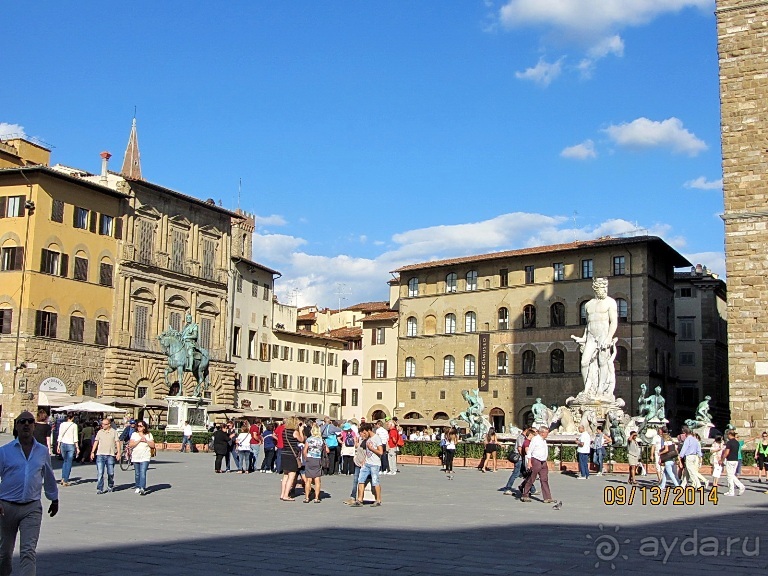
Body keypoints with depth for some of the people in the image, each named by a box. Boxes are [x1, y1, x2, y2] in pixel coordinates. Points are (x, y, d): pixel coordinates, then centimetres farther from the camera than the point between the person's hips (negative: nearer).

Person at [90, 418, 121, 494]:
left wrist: (118, 452, -5)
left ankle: (110, 486, 24)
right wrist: (92, 452, 5)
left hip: (110, 455, -1)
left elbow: (117, 442, 3)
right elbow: (96, 442, 13)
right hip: (100, 454, 1)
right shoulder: (99, 432, 12)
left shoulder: (114, 432, 6)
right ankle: (99, 489, -4)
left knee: (110, 473, 3)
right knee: (100, 473, -5)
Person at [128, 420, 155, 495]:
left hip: (145, 457, -2)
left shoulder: (149, 435, 6)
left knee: (143, 473, -15)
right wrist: (139, 441, -15)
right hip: (135, 457, 2)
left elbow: (153, 445, 4)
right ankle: (138, 487, 27)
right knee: (137, 474, 11)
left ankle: (142, 488, -23)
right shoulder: (134, 434, 6)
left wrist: (146, 441, -10)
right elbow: (130, 444, -5)